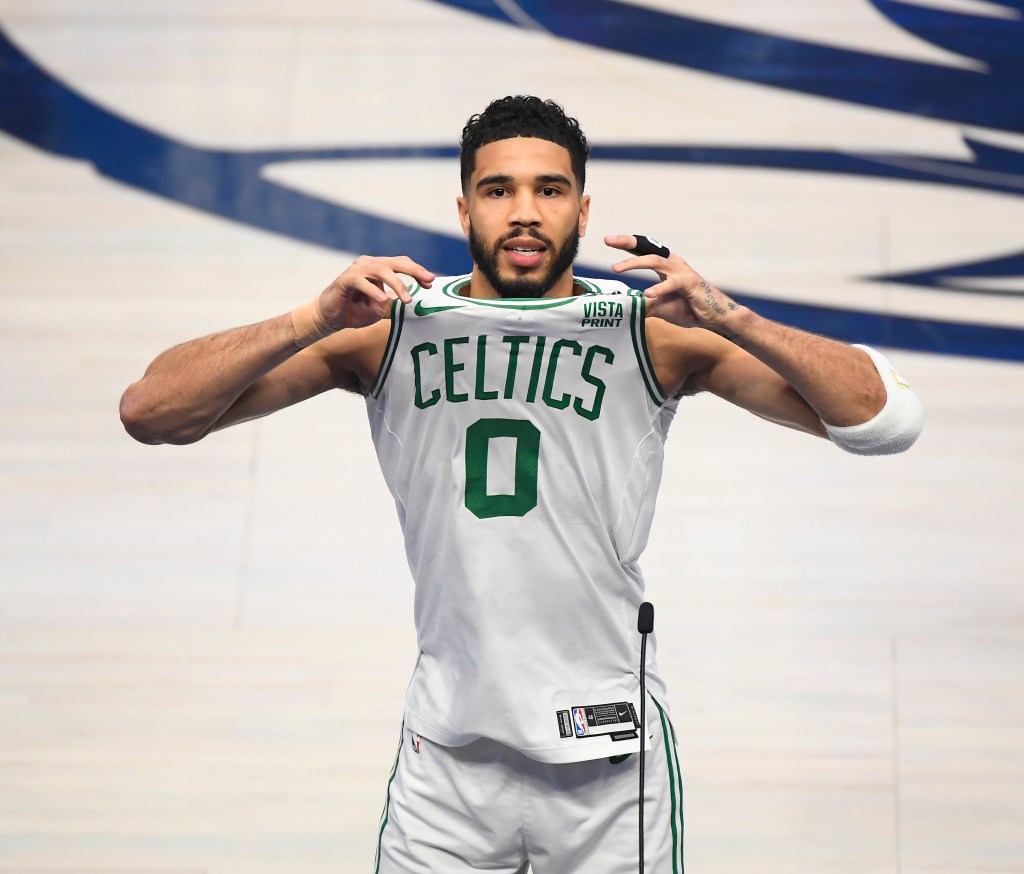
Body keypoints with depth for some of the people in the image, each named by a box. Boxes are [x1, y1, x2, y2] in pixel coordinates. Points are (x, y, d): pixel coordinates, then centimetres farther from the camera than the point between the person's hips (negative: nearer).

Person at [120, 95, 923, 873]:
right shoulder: (388, 328, -5)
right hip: (449, 754, 1)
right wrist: (316, 320, -24)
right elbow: (149, 412, -9)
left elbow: (889, 420, -13)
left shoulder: (655, 334, -8)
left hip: (609, 759, 0)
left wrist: (728, 319, -26)